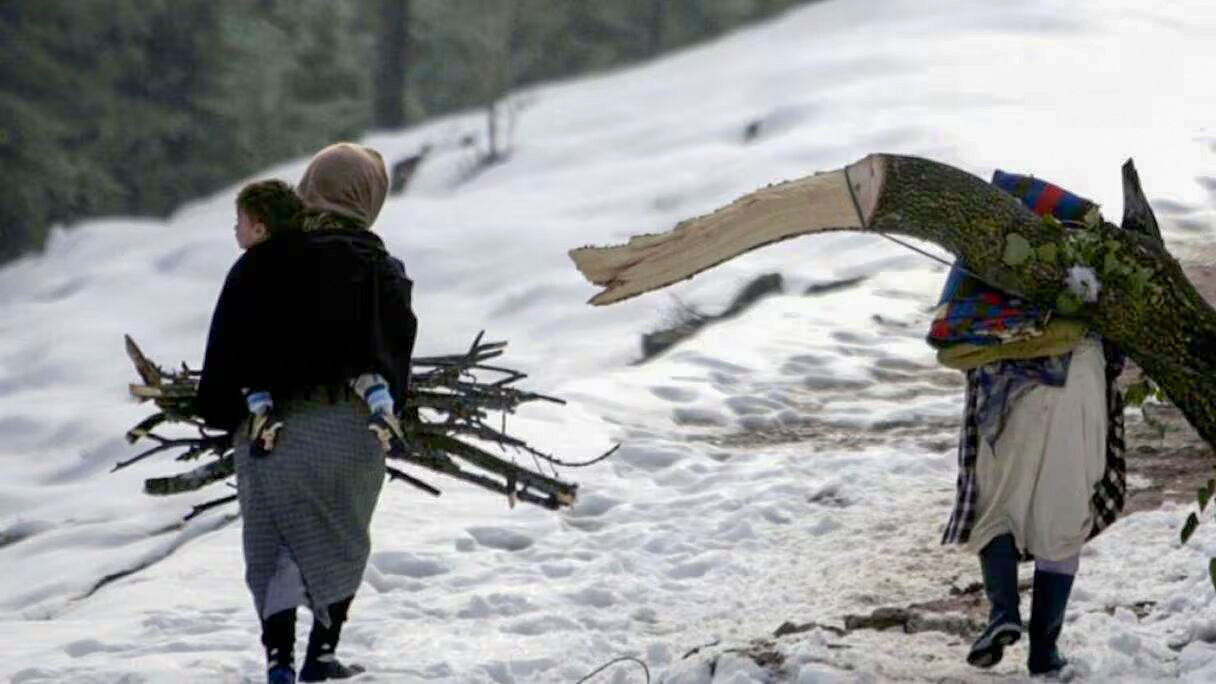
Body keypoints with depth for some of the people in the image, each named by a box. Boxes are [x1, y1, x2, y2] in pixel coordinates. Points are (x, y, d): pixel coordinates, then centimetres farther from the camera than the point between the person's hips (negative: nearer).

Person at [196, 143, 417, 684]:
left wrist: (218, 411, 10)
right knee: (341, 542, 16)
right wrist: (388, 415, 18)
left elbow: (227, 343, 2)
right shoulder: (384, 272, 5)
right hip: (353, 425, 0)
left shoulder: (262, 261, 2)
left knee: (275, 547, 10)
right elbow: (397, 355, 7)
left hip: (270, 422, 0)